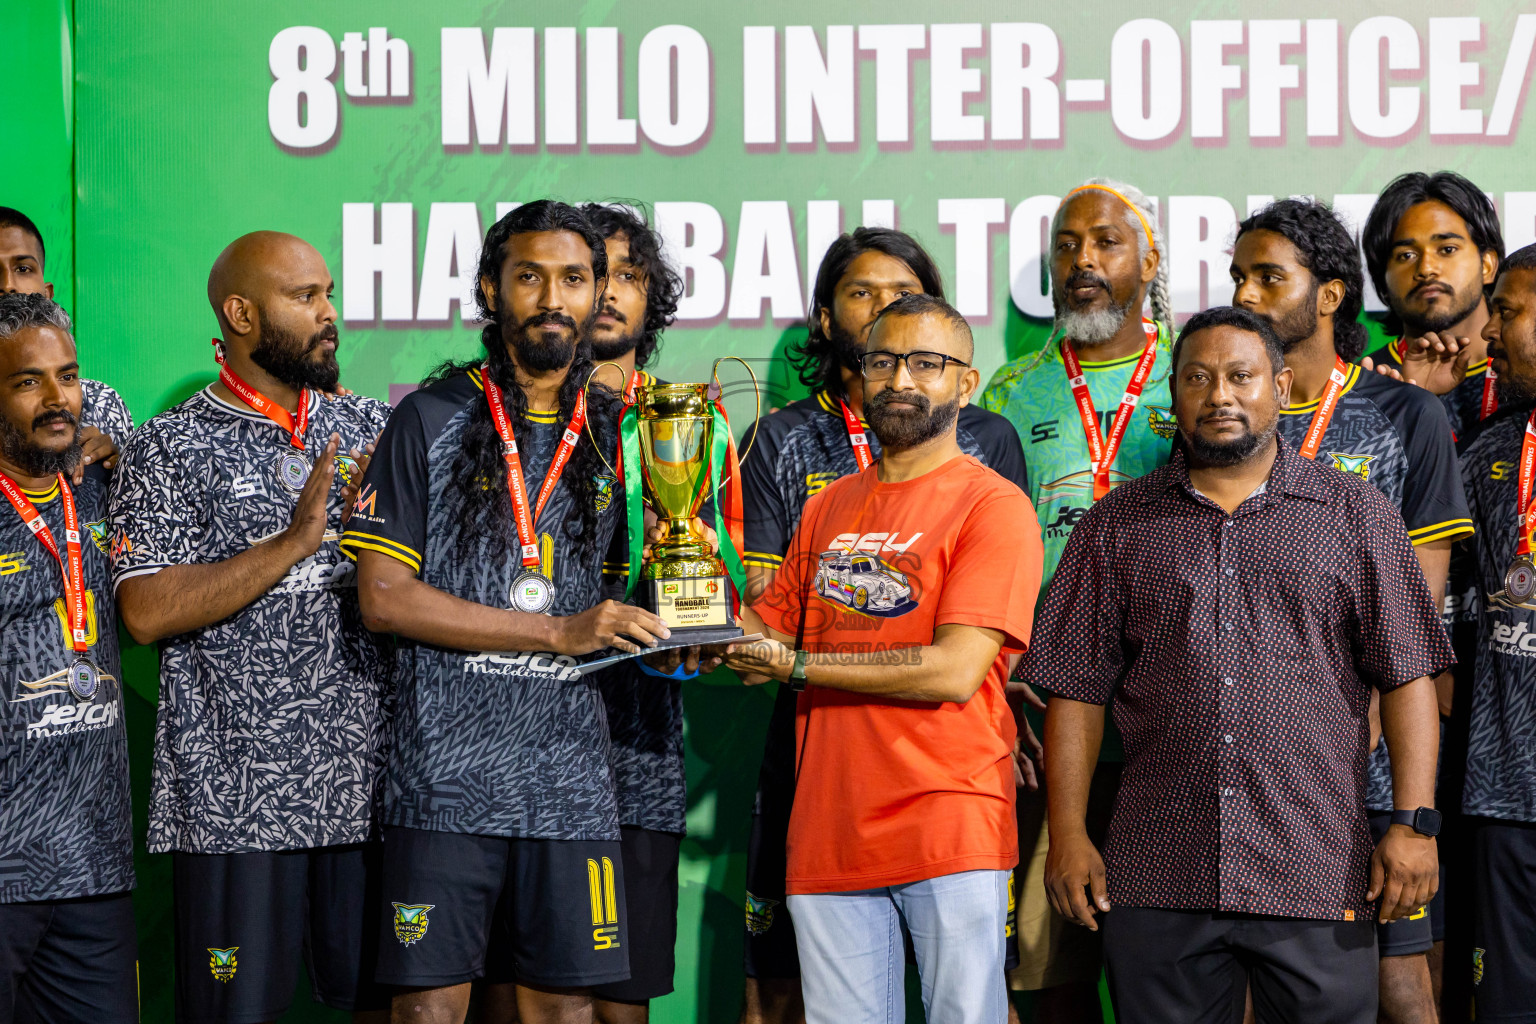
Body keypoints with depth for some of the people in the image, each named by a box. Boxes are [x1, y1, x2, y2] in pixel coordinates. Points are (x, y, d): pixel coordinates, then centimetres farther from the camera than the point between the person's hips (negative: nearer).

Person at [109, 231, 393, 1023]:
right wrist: (296, 540, -16)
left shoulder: (371, 429, 13)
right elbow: (147, 613, -12)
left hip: (370, 779, 4)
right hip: (234, 800, -4)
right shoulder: (168, 449, -1)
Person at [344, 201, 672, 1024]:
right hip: (446, 769, -3)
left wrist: (673, 634, -4)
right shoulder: (433, 419, 1)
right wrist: (559, 631, -11)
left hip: (570, 777, 3)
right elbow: (383, 597, -7)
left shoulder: (618, 434, 12)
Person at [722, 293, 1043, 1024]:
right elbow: (769, 631, 22)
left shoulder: (993, 506, -4)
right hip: (828, 837, 6)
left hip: (948, 828, -5)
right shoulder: (828, 508, 18)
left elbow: (955, 671, -14)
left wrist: (797, 667, -8)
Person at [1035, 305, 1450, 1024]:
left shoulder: (1355, 515, 8)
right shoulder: (1117, 528, 11)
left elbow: (1406, 677, 4)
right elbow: (1077, 690, 8)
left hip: (1319, 877, -1)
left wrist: (1414, 822, -5)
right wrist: (1068, 834, 0)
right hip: (1154, 882, 1)